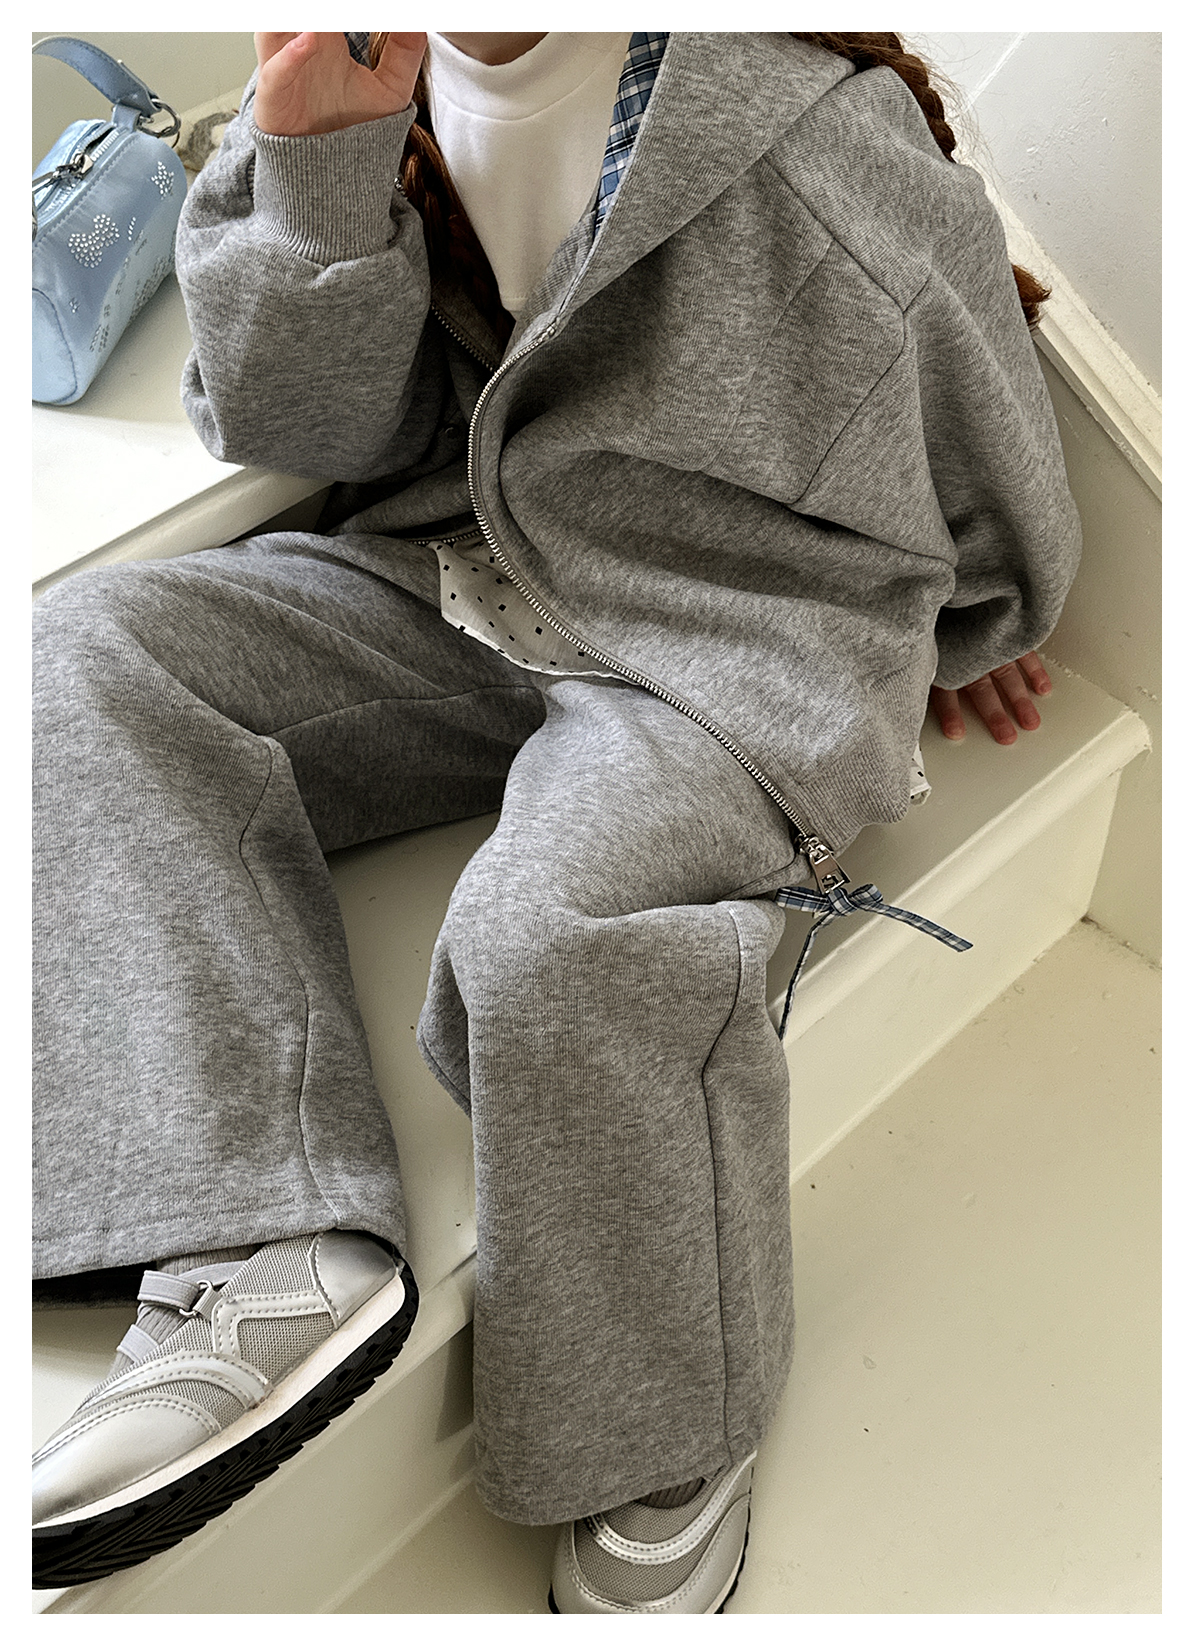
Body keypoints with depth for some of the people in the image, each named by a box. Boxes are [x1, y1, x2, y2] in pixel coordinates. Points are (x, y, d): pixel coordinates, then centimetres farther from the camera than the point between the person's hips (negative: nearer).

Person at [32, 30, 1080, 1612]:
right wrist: (312, 165, -15)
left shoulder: (806, 104, -15)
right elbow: (298, 431, 2)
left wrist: (973, 635, 19)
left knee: (551, 931, -34)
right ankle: (273, 1253, -24)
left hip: (755, 638, -6)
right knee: (94, 646, -13)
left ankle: (674, 1445, -4)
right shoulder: (363, 71, 3)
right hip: (455, 583, 7)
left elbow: (995, 469, 1)